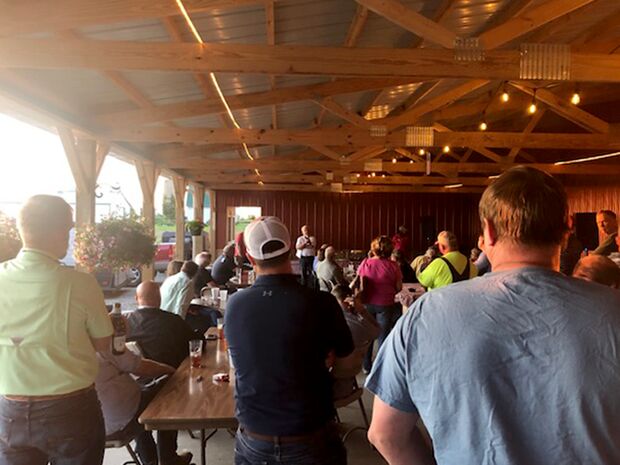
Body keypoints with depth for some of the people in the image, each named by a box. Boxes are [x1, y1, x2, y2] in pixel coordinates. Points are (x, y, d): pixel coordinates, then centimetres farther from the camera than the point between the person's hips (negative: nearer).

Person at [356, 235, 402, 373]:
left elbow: (359, 285, -6)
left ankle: (367, 366, 27)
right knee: (383, 336, 12)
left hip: (367, 303, 2)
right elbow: (399, 288, -6)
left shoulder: (365, 263, -9)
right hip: (385, 305, -1)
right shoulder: (393, 266, -12)